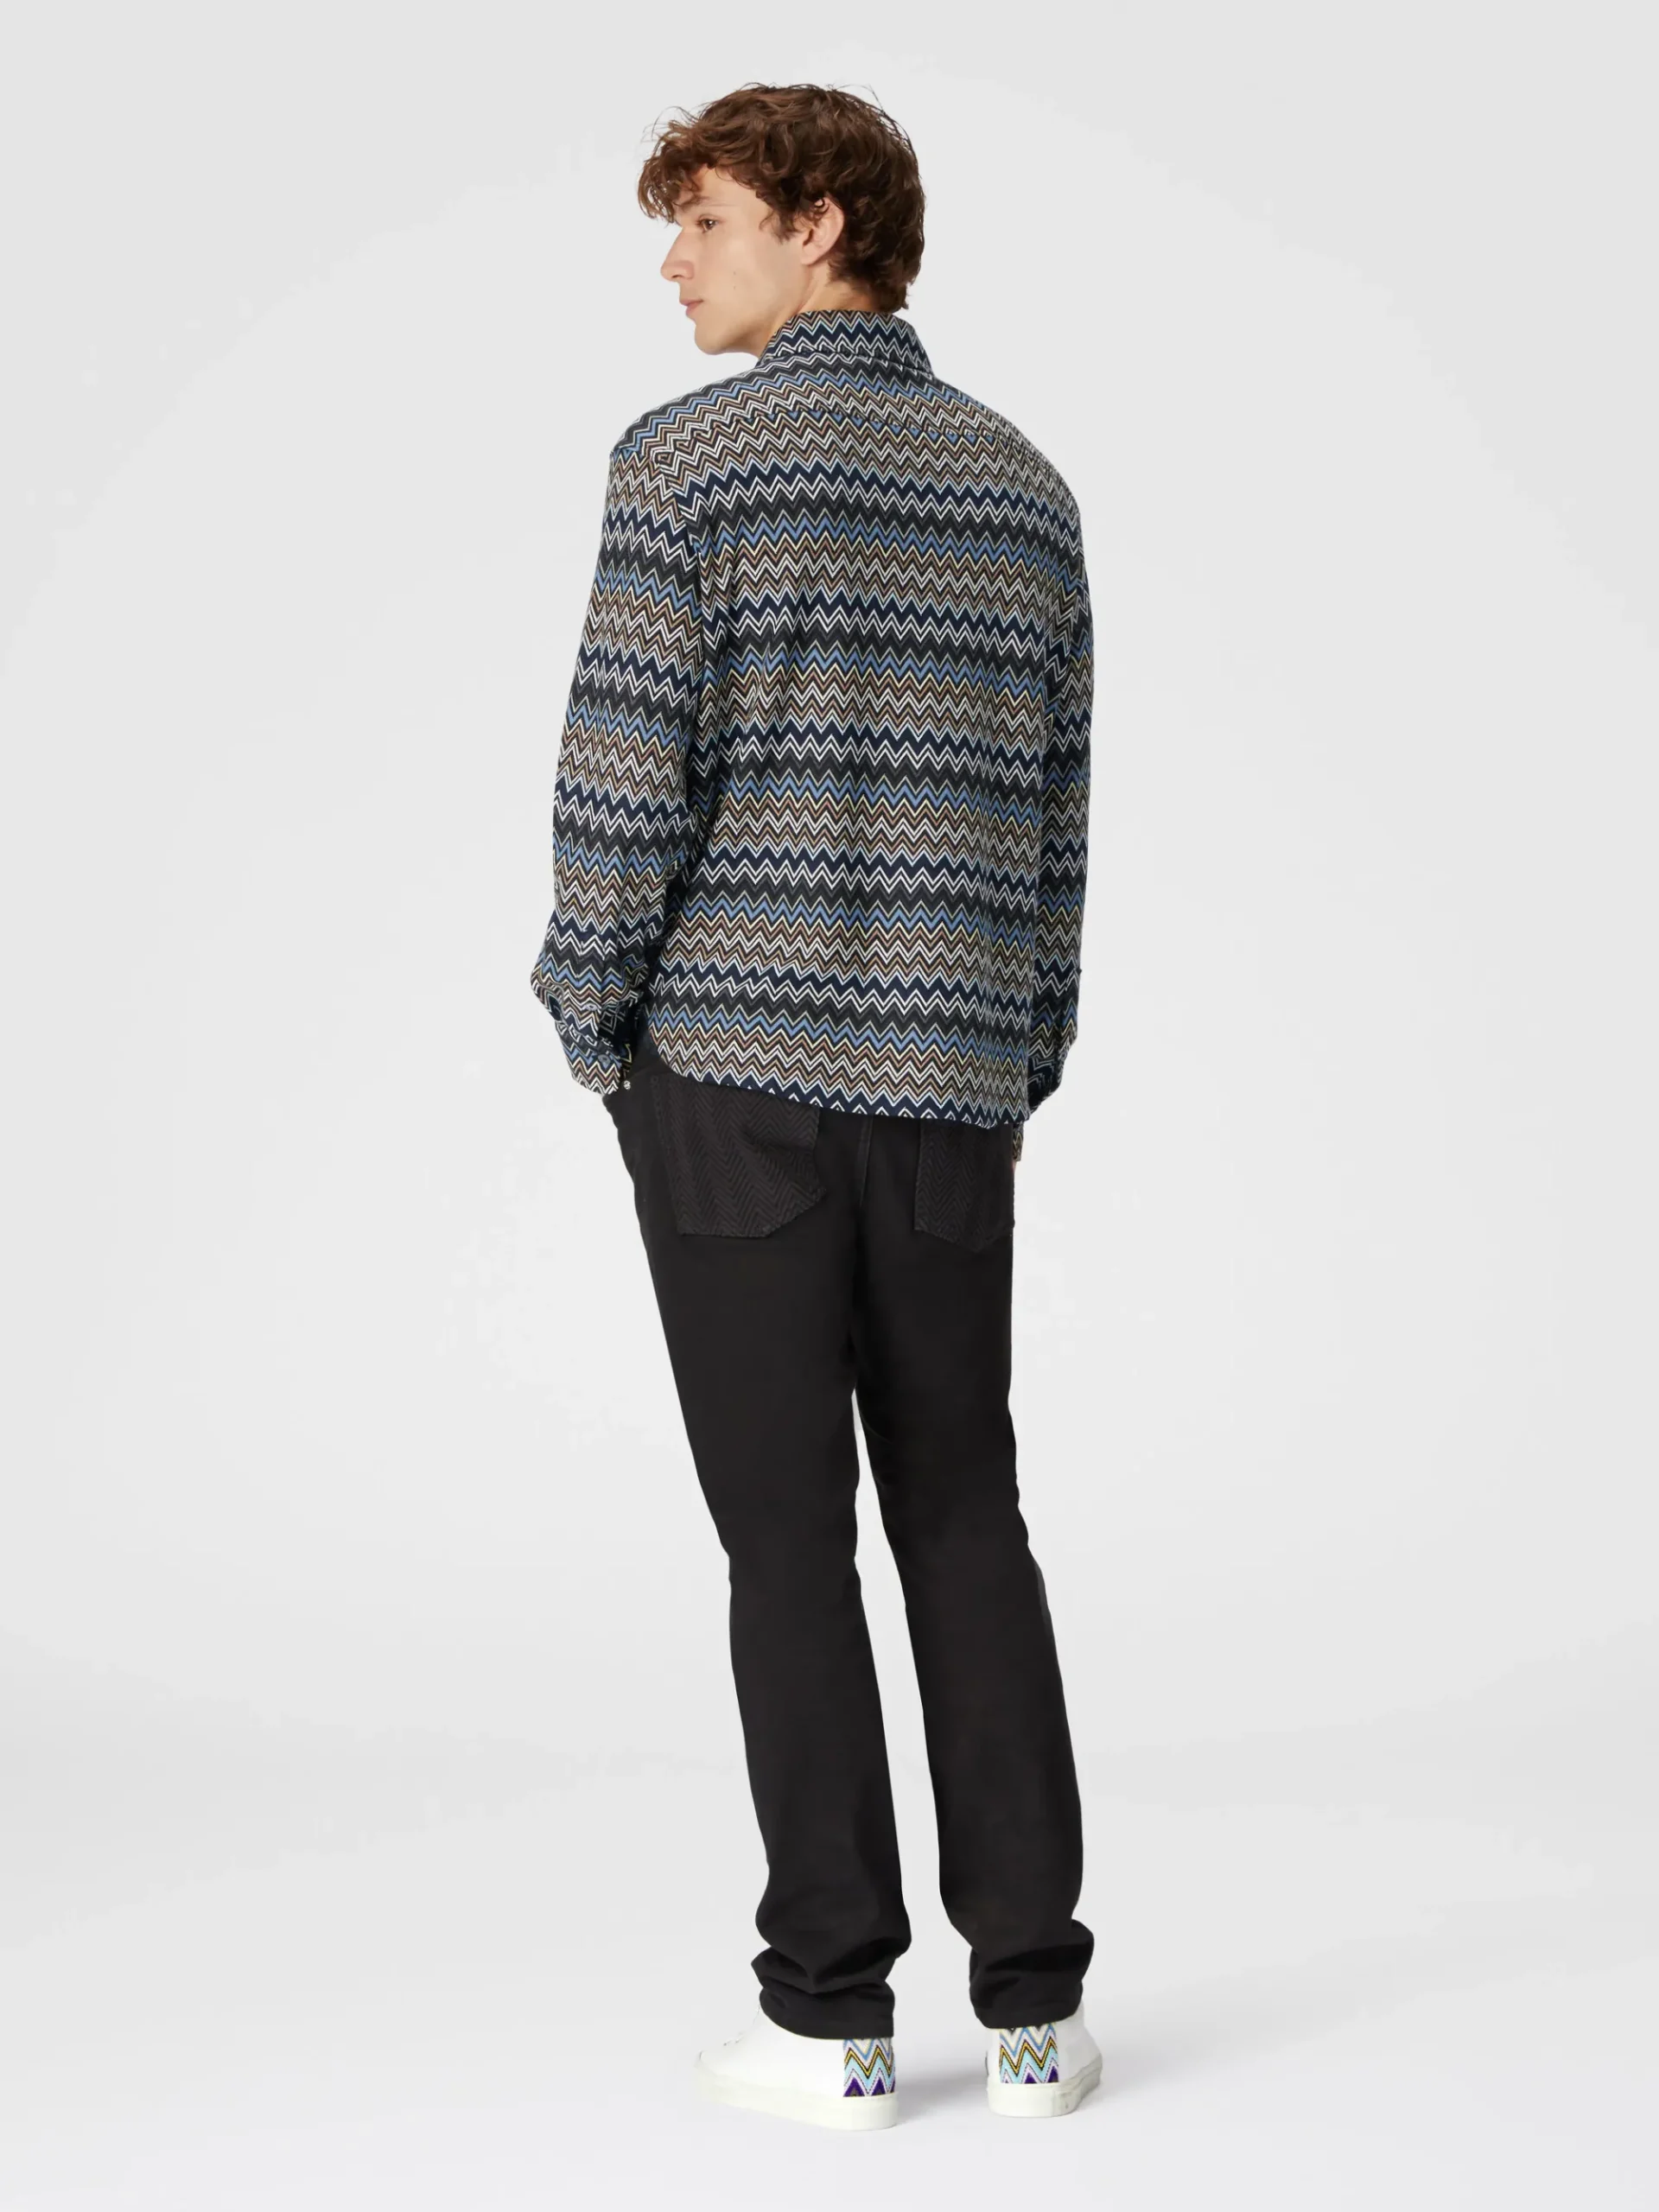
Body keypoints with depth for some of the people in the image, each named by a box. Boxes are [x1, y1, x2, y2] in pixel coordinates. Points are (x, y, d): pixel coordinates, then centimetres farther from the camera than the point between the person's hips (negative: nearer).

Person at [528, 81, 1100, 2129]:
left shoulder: (689, 458, -6)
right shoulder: (1021, 484, 10)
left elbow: (625, 772, -11)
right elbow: (1056, 817, 11)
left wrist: (593, 1021, 2)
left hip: (729, 1073, -4)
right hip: (949, 1085, 4)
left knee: (789, 1542, 1)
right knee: (968, 1528, 10)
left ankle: (831, 2015, 7)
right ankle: (1033, 2002, 11)